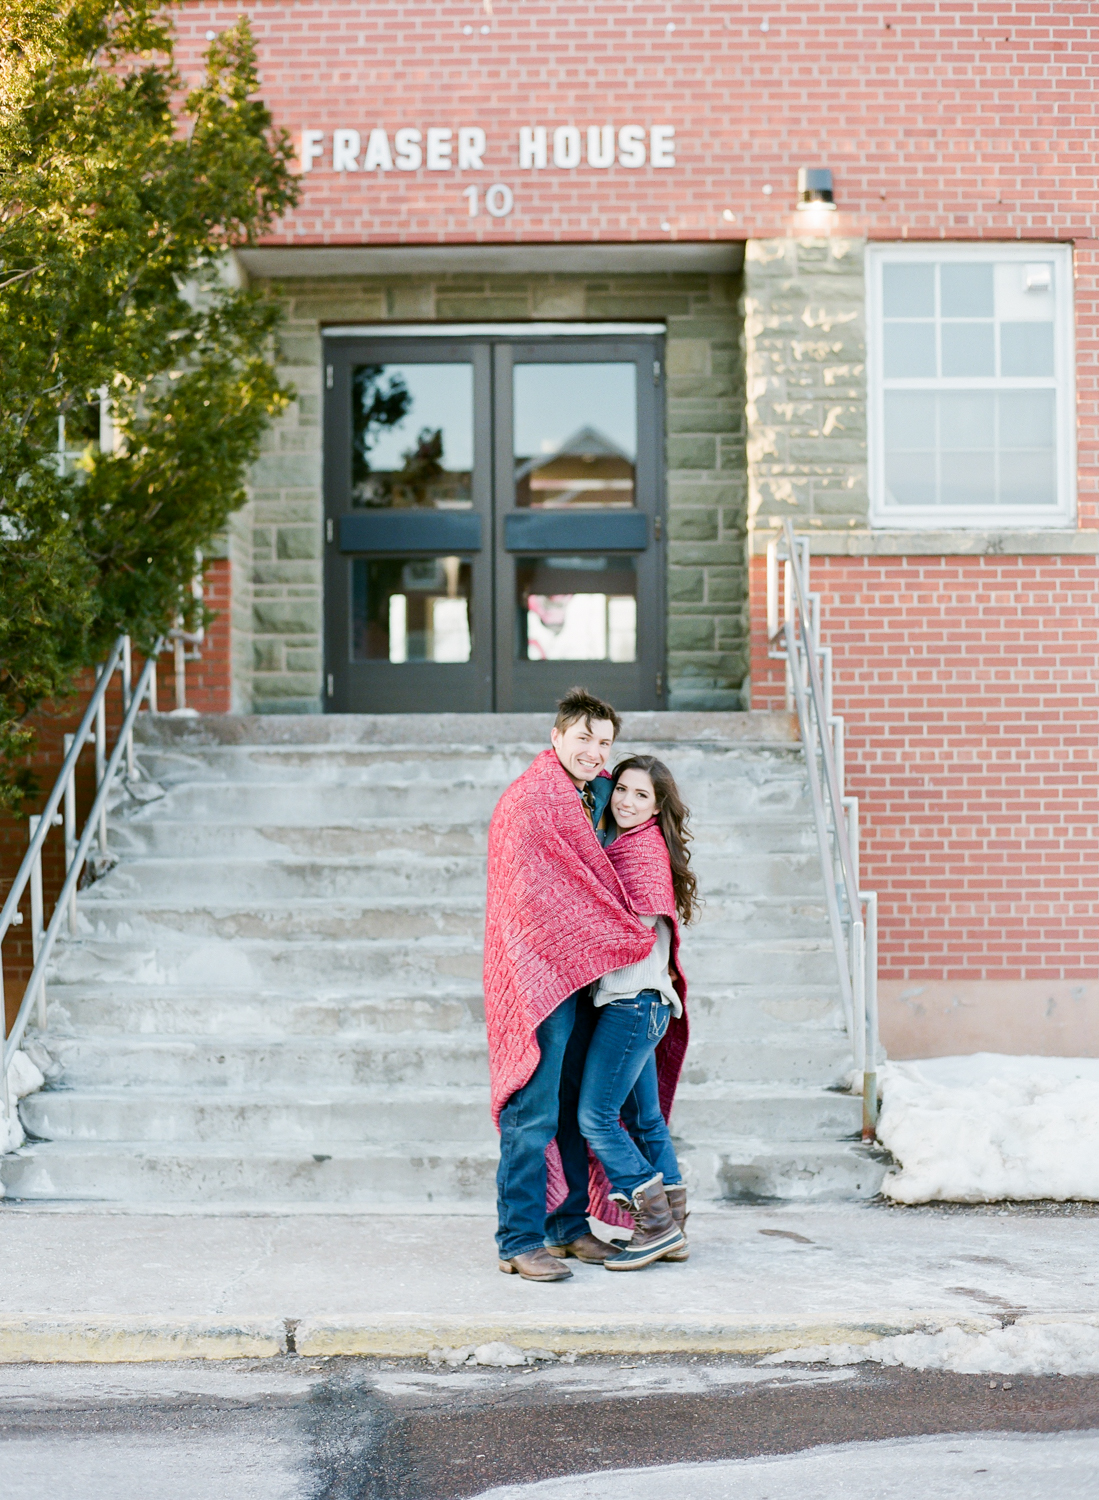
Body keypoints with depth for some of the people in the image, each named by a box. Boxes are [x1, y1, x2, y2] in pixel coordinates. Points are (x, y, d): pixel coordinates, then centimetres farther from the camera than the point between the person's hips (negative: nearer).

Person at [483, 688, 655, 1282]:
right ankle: (520, 1241, -3)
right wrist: (629, 937, -9)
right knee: (533, 1116, -8)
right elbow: (536, 895, -15)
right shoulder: (527, 800, -11)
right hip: (539, 976, -9)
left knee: (575, 1110, 14)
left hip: (581, 976, 9)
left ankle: (568, 1227, 23)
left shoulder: (589, 796, 16)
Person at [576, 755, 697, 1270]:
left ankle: (657, 1226, -5)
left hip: (634, 1000, -10)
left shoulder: (643, 848, -11)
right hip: (634, 1001, 10)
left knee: (596, 1116, -9)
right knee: (643, 1118, 13)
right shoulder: (623, 845, 18)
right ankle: (671, 1230, 18)